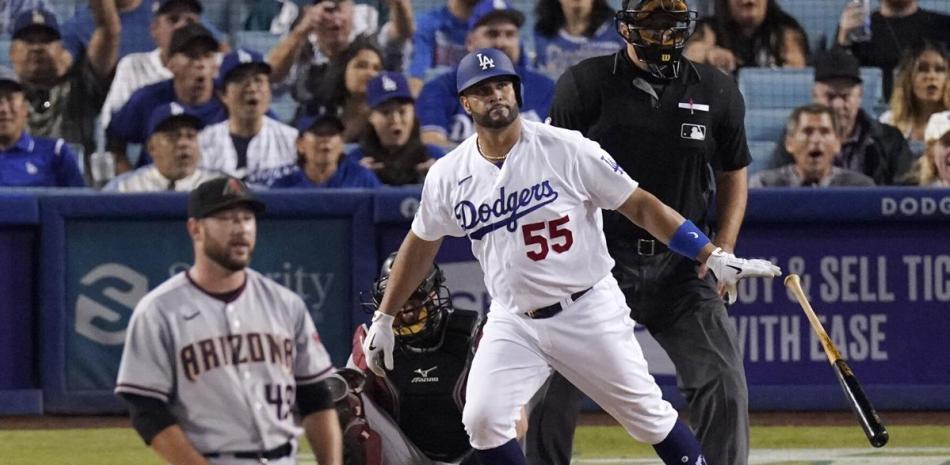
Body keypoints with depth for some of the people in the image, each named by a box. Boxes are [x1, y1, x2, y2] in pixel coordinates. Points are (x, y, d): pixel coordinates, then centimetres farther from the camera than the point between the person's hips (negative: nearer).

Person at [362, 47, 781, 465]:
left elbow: (640, 206, -7)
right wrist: (384, 319, 19)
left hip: (589, 310, -3)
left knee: (648, 417, 2)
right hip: (513, 322, 3)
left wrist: (714, 257, -13)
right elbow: (420, 244, 17)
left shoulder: (568, 149, -10)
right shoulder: (448, 176, 0)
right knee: (483, 422, -15)